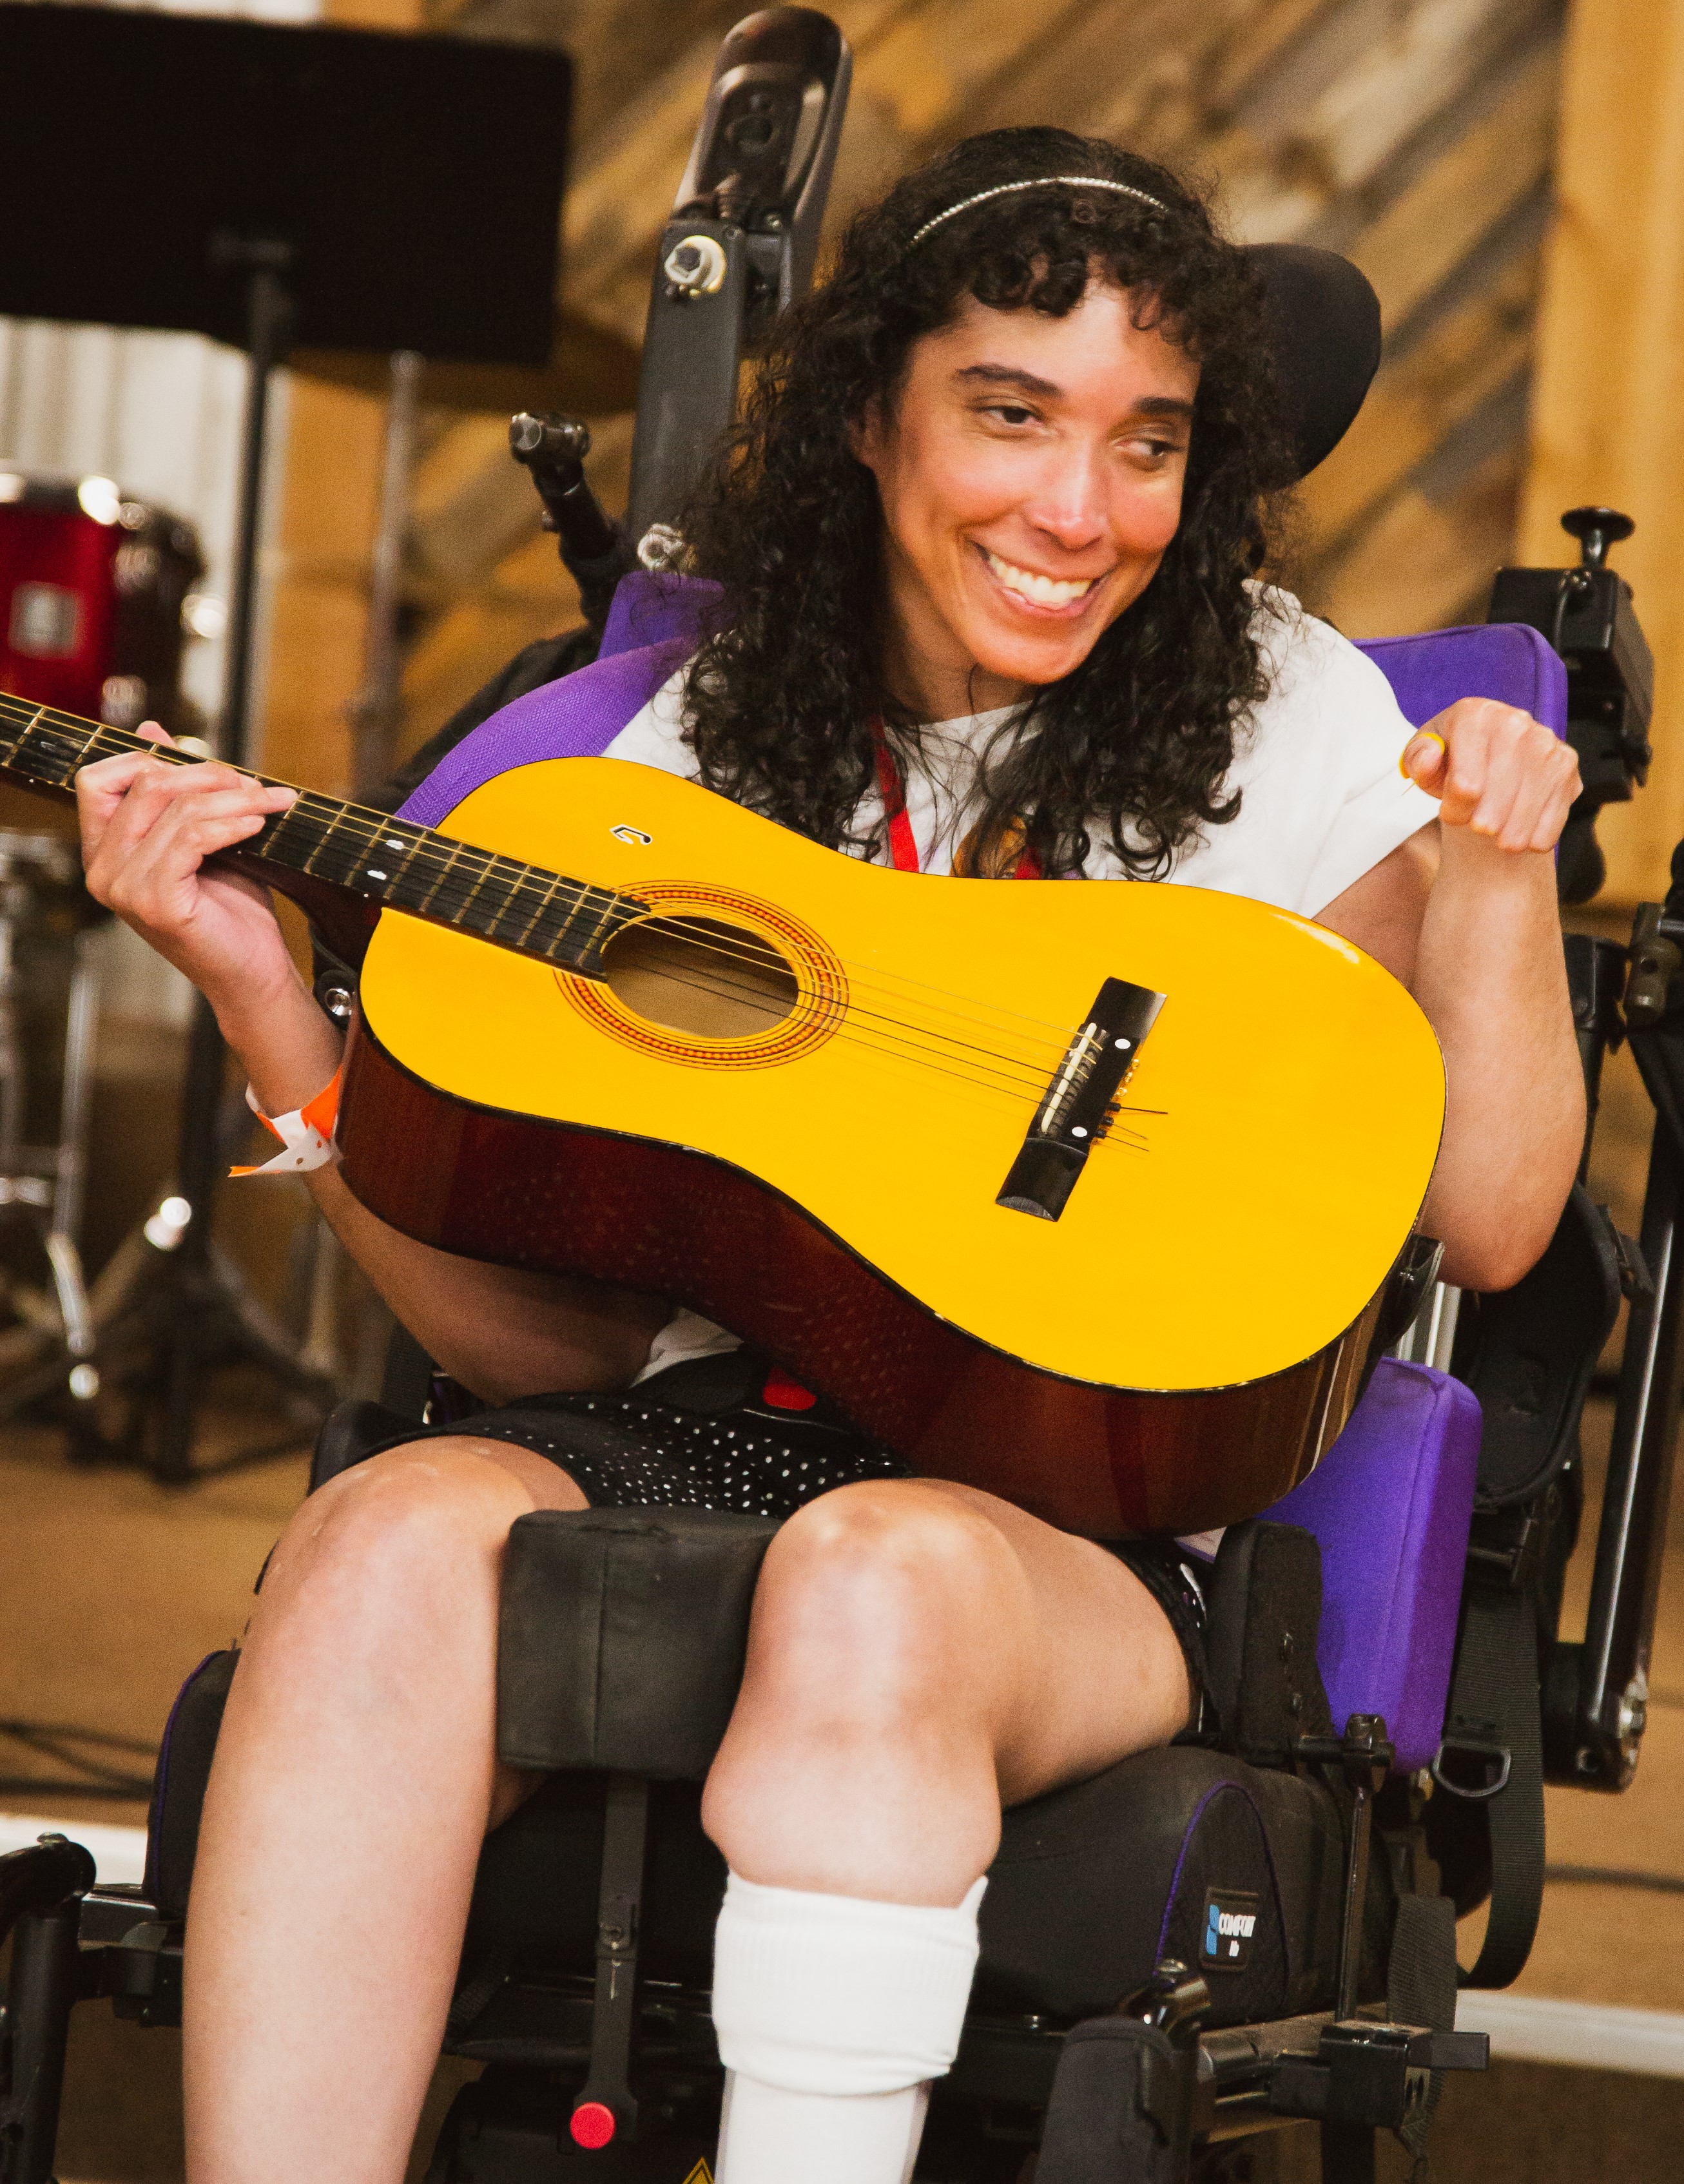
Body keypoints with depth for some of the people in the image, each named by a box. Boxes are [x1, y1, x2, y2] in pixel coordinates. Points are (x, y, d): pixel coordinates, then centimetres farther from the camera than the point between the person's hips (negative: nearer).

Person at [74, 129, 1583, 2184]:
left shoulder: (1283, 726, 9)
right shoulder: (709, 746, 13)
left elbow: (1482, 1222, 6)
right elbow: (550, 1337, 10)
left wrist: (1495, 874, -9)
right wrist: (263, 995, 1)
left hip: (1086, 1502, -2)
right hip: (699, 1435, 2)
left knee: (878, 1578, -37)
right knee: (395, 1536, -31)